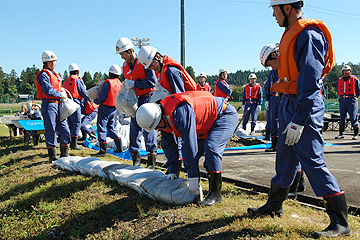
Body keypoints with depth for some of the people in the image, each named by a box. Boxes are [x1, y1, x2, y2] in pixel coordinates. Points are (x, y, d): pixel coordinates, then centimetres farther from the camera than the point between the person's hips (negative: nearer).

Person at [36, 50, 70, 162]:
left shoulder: (55, 74, 20)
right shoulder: (43, 75, -8)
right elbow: (48, 91, -18)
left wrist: (63, 90, 8)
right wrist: (61, 95, -8)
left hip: (58, 105, 8)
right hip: (49, 105, -8)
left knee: (65, 130, 7)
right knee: (51, 131, -2)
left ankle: (64, 154, 17)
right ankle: (52, 156, 7)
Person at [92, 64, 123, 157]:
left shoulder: (108, 82, -16)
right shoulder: (120, 84, 7)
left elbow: (102, 98, -14)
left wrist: (95, 101, 3)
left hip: (105, 108, -8)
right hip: (114, 109, 8)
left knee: (101, 128, -3)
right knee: (111, 127, 20)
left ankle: (103, 151, -6)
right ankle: (119, 147, 23)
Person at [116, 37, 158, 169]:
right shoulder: (125, 66, 12)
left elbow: (152, 81, -17)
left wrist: (134, 84, -17)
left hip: (148, 98, -7)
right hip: (135, 100, 7)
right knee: (134, 128, 6)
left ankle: (151, 161, -4)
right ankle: (135, 159, 16)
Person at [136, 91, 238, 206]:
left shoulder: (180, 112, -37)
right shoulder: (164, 118, -6)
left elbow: (189, 144, -36)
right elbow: (167, 144, 5)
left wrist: (193, 177, -30)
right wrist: (172, 170, 5)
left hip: (226, 115, -9)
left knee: (211, 147, -27)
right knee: (195, 151, 1)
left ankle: (215, 194, -19)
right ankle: (195, 189, 13)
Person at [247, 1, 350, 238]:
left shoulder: (308, 34, -15)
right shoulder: (291, 33, 15)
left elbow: (310, 80, -22)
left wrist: (298, 120, -24)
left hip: (305, 106, -10)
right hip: (289, 102, 10)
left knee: (312, 161, -8)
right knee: (285, 158, 16)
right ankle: (274, 206, 30)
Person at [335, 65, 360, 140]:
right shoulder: (339, 80, 14)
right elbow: (338, 90, 23)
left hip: (351, 99, -4)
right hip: (342, 99, 4)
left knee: (353, 117, -6)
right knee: (342, 116, 7)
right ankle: (341, 133, 12)